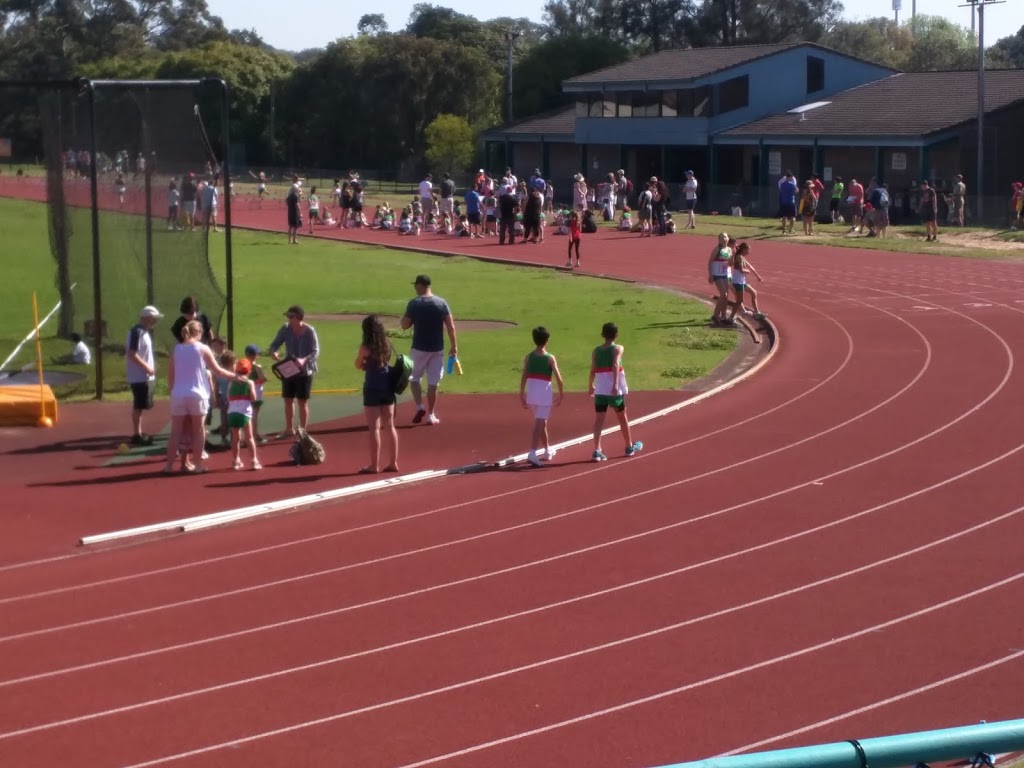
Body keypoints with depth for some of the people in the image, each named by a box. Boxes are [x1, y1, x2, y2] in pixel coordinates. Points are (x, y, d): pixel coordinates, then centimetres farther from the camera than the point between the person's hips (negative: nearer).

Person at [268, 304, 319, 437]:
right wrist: (273, 352, -25)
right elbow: (274, 344, -1)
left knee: (302, 402, 1)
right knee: (288, 400, 14)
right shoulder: (285, 329, -4)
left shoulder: (309, 331, -16)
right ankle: (289, 429, 30)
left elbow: (316, 352, -18)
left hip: (305, 371, -5)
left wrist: (304, 360, -36)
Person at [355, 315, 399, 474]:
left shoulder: (366, 347, -13)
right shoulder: (387, 345, 3)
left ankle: (374, 465, 1)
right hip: (387, 387, 6)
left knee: (374, 428, -1)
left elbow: (358, 366, -1)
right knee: (389, 426, 12)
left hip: (372, 388, -6)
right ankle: (393, 463, 17)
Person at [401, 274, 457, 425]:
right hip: (437, 349, 2)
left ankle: (420, 406, -3)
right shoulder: (441, 303, -2)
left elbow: (405, 325, -3)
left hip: (419, 348, -2)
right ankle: (430, 415, 10)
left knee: (414, 378, 16)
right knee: (433, 383, 8)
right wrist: (454, 346, 2)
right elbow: (451, 326, -4)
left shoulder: (414, 304, -8)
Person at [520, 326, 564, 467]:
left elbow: (523, 378, 1)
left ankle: (548, 450, 37)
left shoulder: (528, 357, 3)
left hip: (531, 393, 5)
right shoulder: (550, 358, -7)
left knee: (541, 422, 22)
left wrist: (522, 395, 7)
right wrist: (560, 394, 4)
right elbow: (558, 378, -8)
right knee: (540, 423, -6)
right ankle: (532, 453, -21)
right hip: (544, 393, -5)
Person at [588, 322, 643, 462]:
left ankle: (597, 451, -13)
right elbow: (615, 365, -21)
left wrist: (591, 385, 21)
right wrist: (615, 384, -30)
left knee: (599, 419, 0)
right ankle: (630, 447, 31)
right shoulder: (618, 349, -5)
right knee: (622, 417, 15)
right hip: (615, 390, -2)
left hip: (600, 389, 2)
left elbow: (592, 371, 5)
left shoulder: (596, 351, 6)